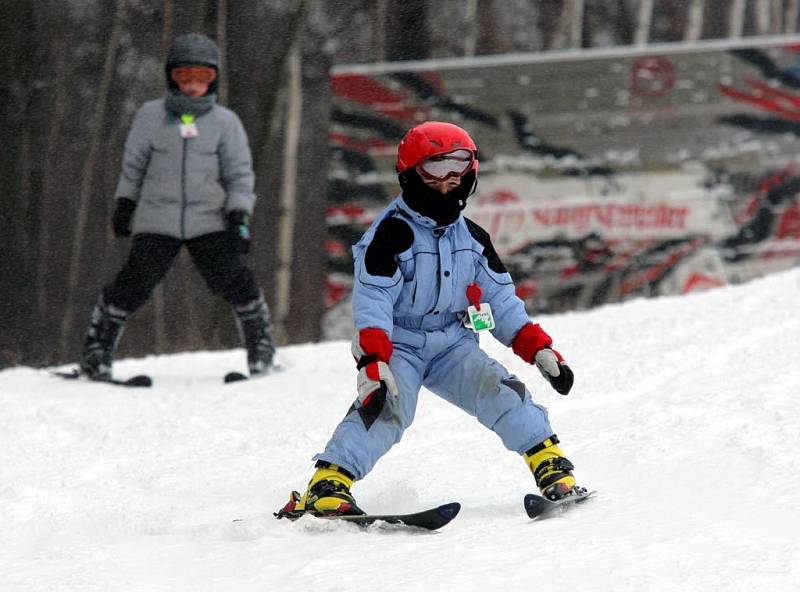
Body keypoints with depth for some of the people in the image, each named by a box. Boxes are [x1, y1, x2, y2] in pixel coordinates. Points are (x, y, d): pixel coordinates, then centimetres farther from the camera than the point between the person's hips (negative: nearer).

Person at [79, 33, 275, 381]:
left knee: (232, 280, -7)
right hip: (156, 220, 0)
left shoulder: (225, 122, 5)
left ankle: (261, 346, 10)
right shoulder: (151, 116, 5)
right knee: (134, 284, -8)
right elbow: (133, 164, 14)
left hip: (210, 221, 0)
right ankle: (97, 346, 6)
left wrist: (239, 217, -4)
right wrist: (124, 203, 13)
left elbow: (240, 173, 5)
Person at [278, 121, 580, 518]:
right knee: (386, 407, -30)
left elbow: (500, 299, 13)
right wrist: (373, 362, -32)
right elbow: (372, 302, -19)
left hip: (453, 342, 5)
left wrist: (539, 349, 5)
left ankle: (553, 468, -13)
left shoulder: (472, 237, 7)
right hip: (398, 344, -5)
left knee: (502, 393, -19)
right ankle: (327, 487, -35)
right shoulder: (391, 233, -12)